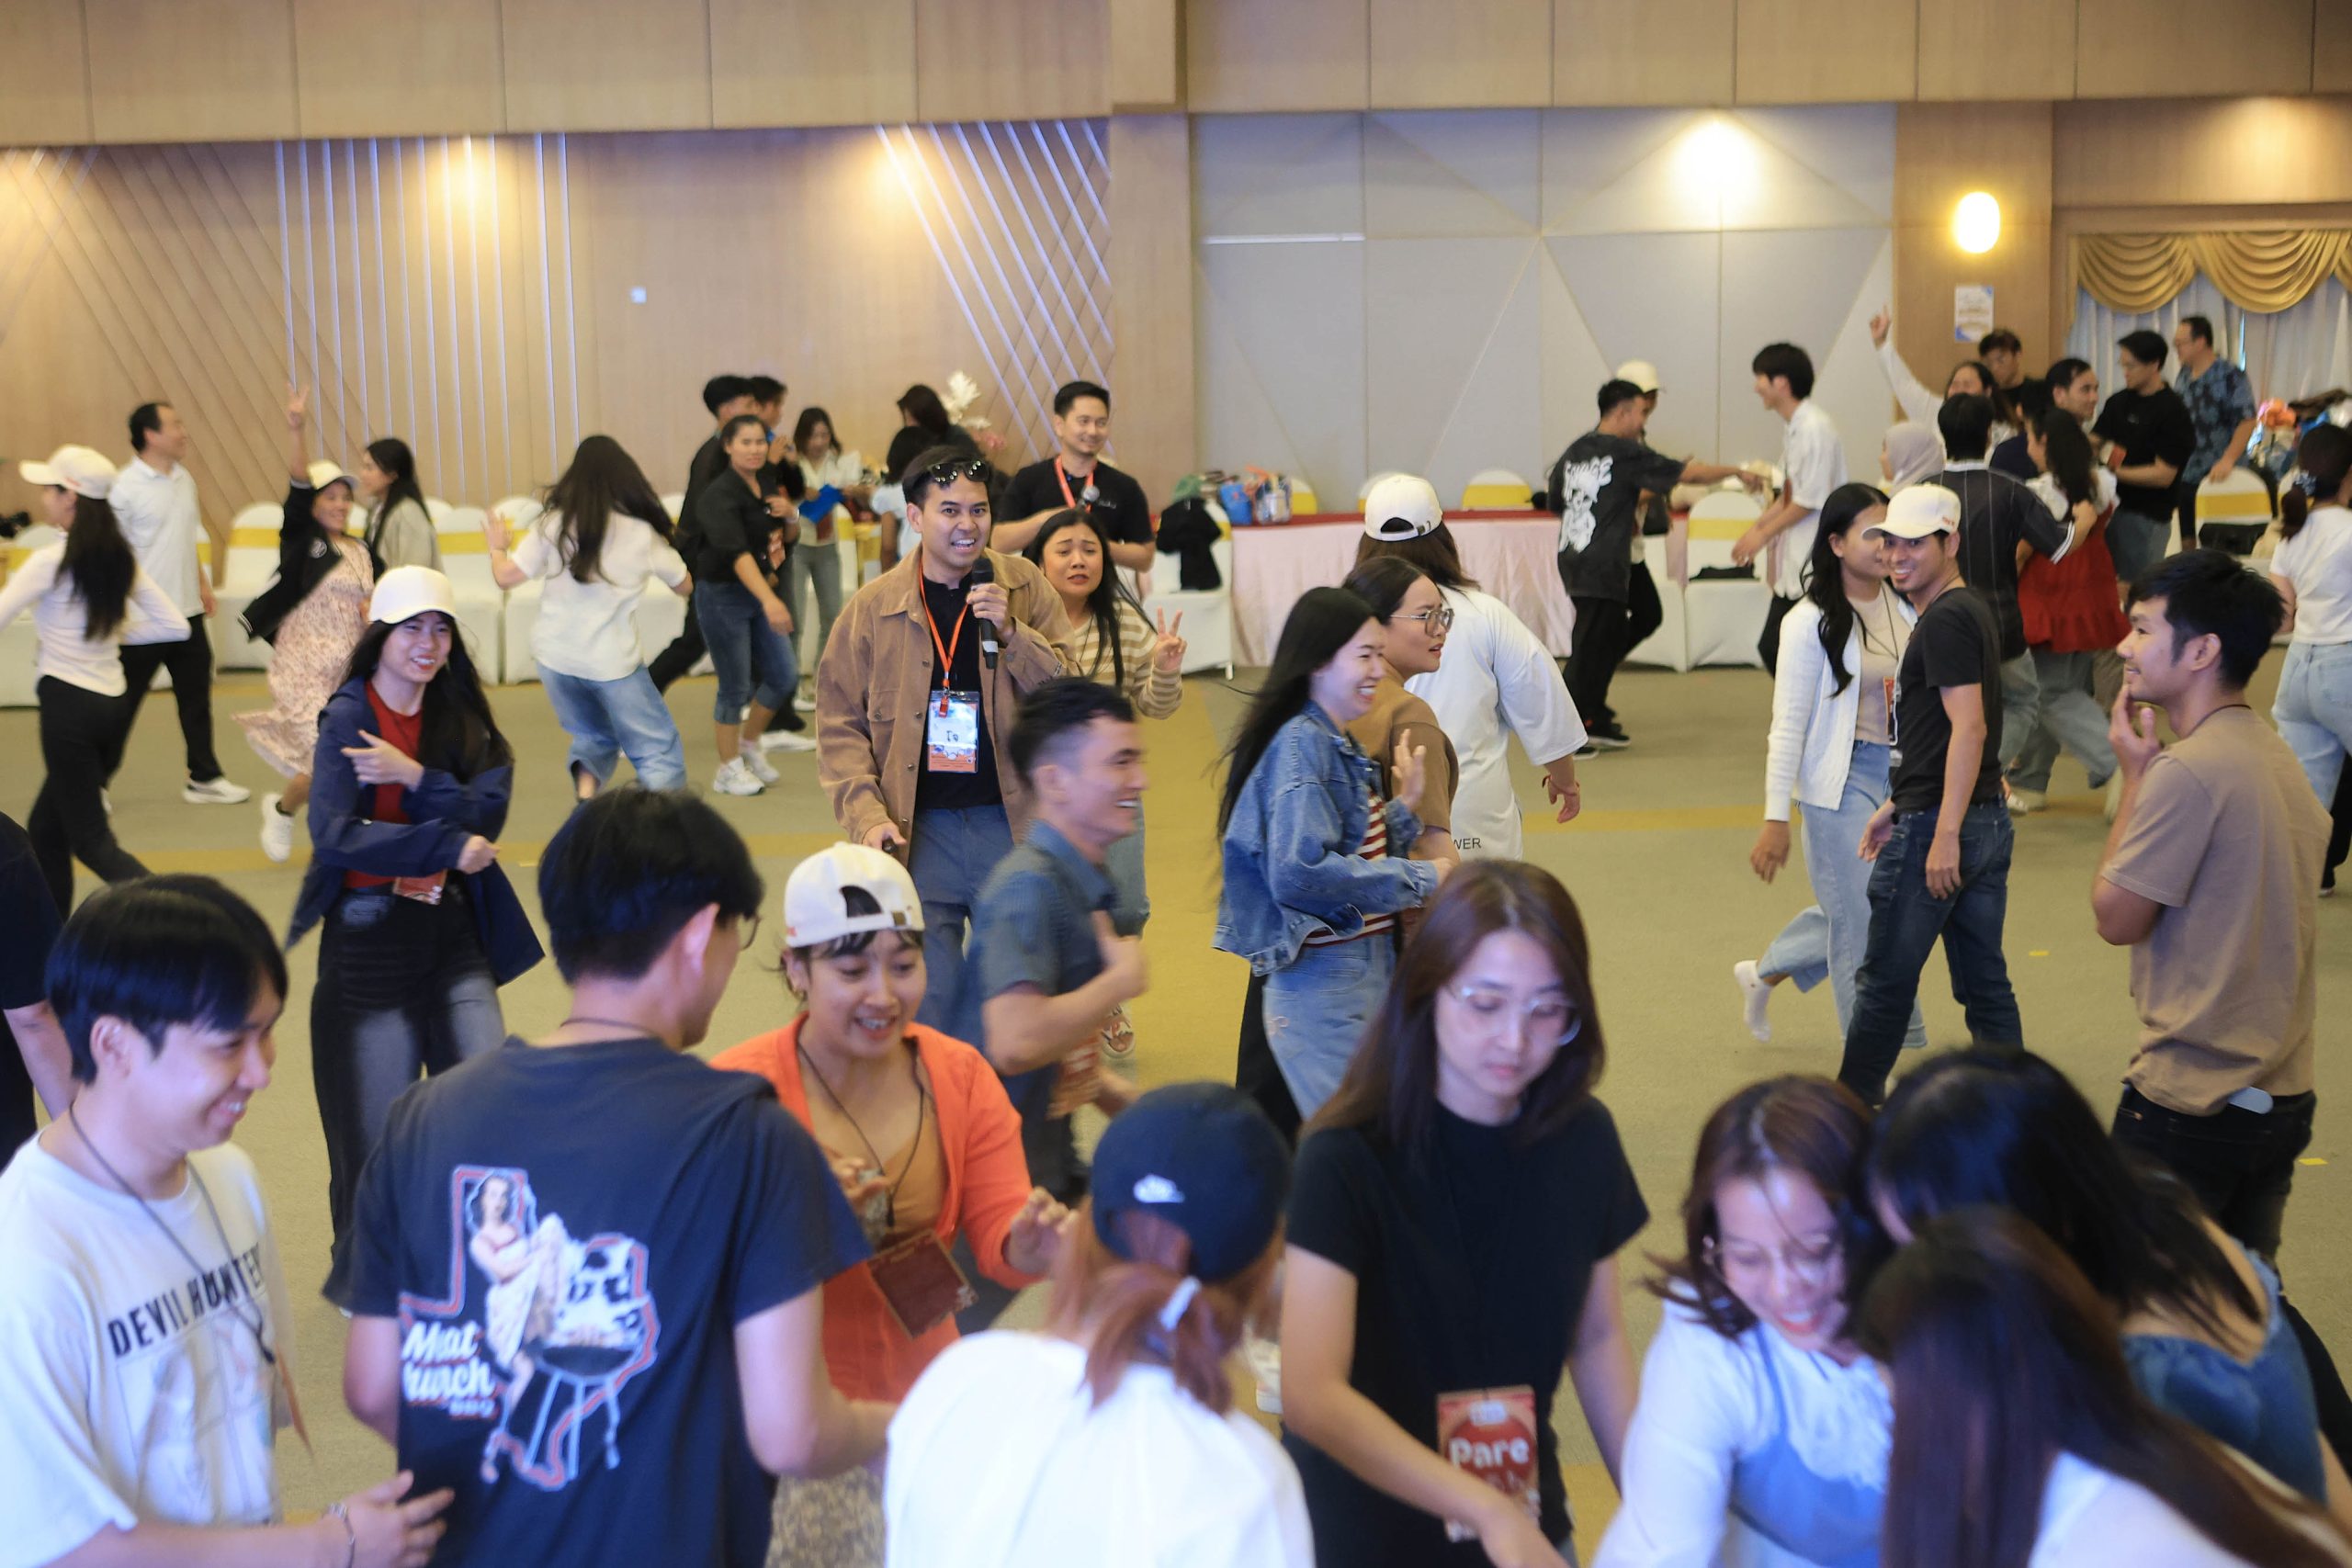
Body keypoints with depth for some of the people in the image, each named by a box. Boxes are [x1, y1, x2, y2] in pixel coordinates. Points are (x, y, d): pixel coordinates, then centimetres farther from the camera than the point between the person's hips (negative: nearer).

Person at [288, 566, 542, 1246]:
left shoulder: (460, 718, 8)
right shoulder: (348, 718, -7)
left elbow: (487, 814, -6)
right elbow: (336, 835, -18)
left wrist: (415, 778, -20)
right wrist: (450, 845, -17)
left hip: (451, 930, 4)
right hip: (370, 937, -4)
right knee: (375, 1132, 2)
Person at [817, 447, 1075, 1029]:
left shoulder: (1026, 588, 3)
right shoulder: (872, 607, 1)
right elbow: (840, 724, 4)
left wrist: (1011, 631, -14)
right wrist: (867, 817, -8)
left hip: (1009, 822, 1)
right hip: (917, 830, 0)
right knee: (925, 1001, 4)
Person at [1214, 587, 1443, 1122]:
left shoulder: (1340, 746, 13)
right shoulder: (1300, 743, -16)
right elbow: (1301, 870, -26)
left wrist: (1403, 807, 2)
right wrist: (1420, 879, -18)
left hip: (1367, 972, 9)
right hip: (1324, 987, -9)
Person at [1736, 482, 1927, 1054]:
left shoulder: (1906, 607, 4)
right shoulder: (1811, 623, -12)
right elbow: (1787, 727, -11)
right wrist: (1775, 819, -12)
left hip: (1901, 771, 6)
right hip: (1843, 778, -6)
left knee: (1850, 911, 14)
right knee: (1865, 920, -1)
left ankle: (1764, 972, 39)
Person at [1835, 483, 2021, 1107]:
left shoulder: (1943, 621, -15)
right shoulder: (1972, 611, 16)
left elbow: (1969, 728, -23)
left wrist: (1943, 833, -25)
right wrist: (1897, 806, 25)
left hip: (1936, 826, -10)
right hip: (1988, 821, 10)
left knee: (1884, 980, 5)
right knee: (1985, 981, 10)